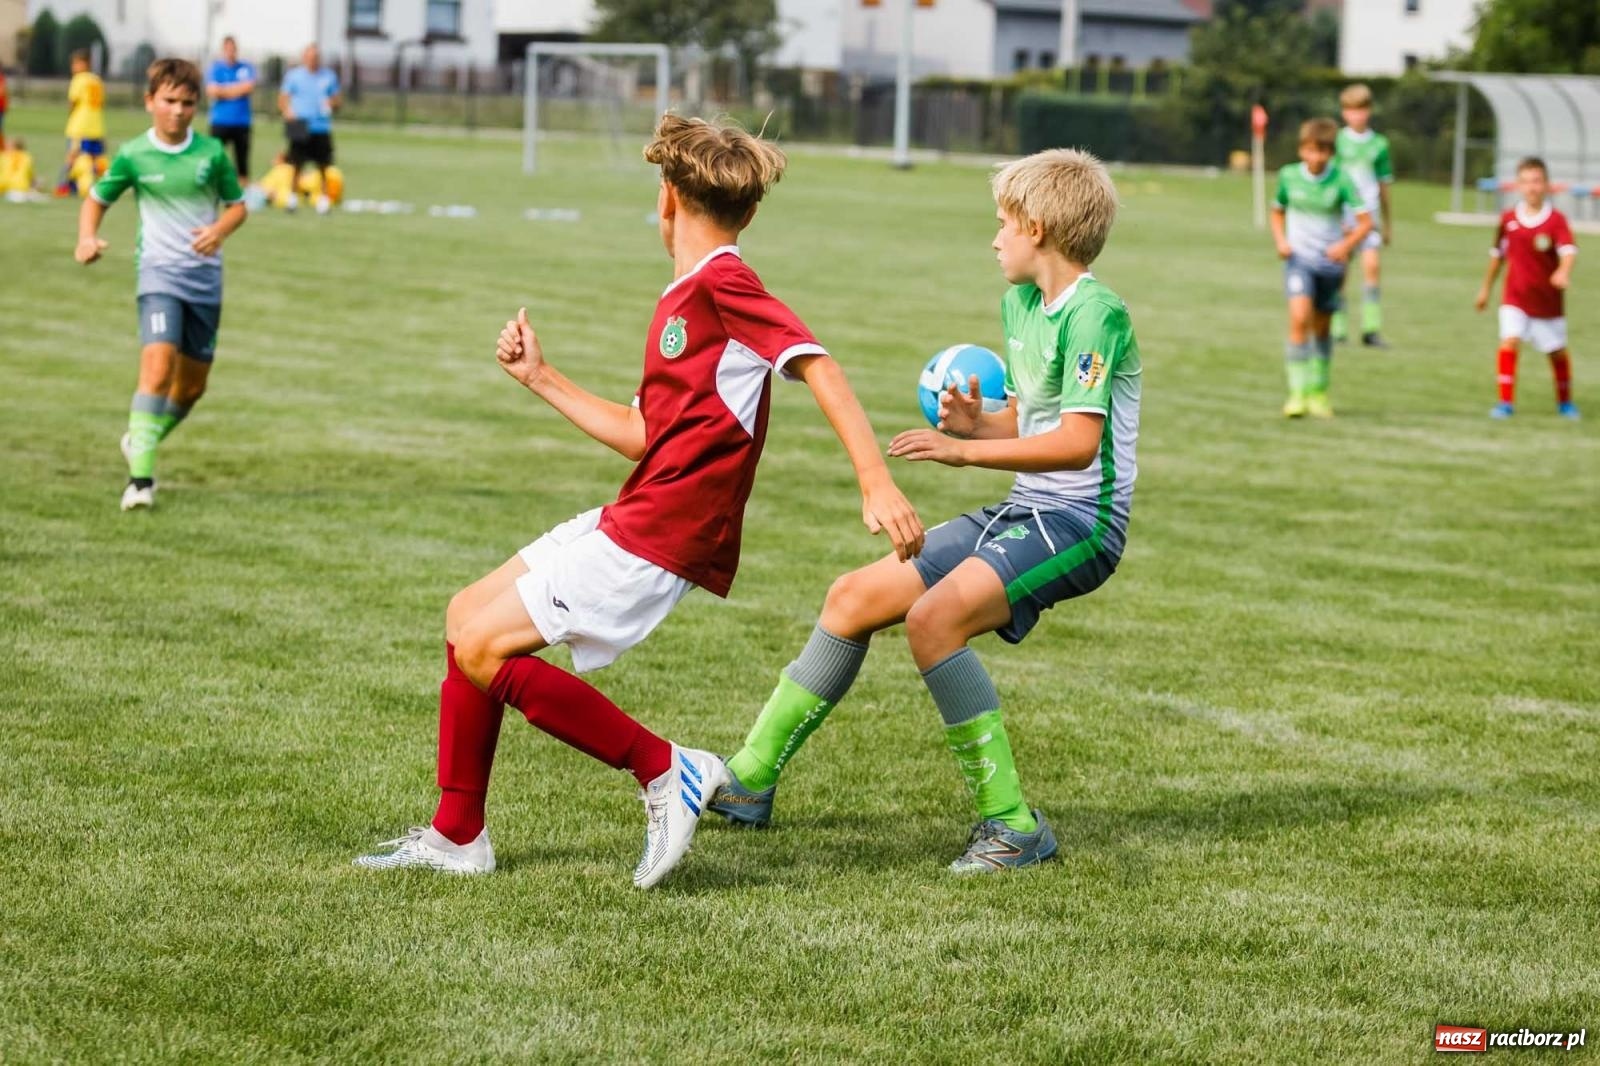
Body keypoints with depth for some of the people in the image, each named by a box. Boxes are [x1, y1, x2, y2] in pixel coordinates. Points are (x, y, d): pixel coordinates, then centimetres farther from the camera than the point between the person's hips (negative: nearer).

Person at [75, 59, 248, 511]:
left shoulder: (212, 152, 0)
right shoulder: (133, 156, -3)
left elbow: (237, 205, 9)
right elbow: (96, 199, 9)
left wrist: (220, 230, -12)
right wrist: (87, 237, -10)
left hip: (205, 276, 3)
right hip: (159, 272, -3)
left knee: (192, 385, 12)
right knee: (158, 367, -23)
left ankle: (139, 441, 38)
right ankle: (140, 478, -24)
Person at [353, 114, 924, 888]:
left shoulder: (722, 285, -13)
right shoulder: (683, 299, 17)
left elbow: (815, 364, -23)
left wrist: (877, 483, -32)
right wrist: (540, 378, 27)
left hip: (660, 537, -10)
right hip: (629, 522, 10)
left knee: (484, 649, -13)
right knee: (467, 616, 13)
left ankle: (665, 771, -7)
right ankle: (456, 836, 20)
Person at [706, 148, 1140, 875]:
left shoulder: (1096, 314, -16)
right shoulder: (1018, 304, 13)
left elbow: (1078, 441, -25)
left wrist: (964, 452, -27)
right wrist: (975, 424, -1)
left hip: (1079, 521, -10)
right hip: (1022, 514, 10)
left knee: (934, 616, -30)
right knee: (853, 598, 8)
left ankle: (1012, 826, -23)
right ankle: (750, 779, 19)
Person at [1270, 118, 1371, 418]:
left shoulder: (1341, 180, -8)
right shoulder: (1288, 176, -2)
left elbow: (1365, 222, -8)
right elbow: (1277, 212, 16)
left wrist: (1346, 245, -24)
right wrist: (1280, 240, -2)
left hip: (1330, 261, 1)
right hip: (1298, 258, 0)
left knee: (1322, 327, 11)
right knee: (1299, 317, -21)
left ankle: (1318, 392, 29)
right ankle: (1297, 392, -20)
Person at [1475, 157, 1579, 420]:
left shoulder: (1556, 220, -13)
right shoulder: (1508, 219, -3)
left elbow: (1569, 250, -29)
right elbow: (1498, 254, 11)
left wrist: (1563, 272, -50)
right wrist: (1486, 288, 17)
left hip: (1548, 300, -1)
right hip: (1515, 298, 1)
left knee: (1557, 351, 13)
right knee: (1509, 341, -19)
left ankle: (1565, 402, 35)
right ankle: (1506, 402, -12)